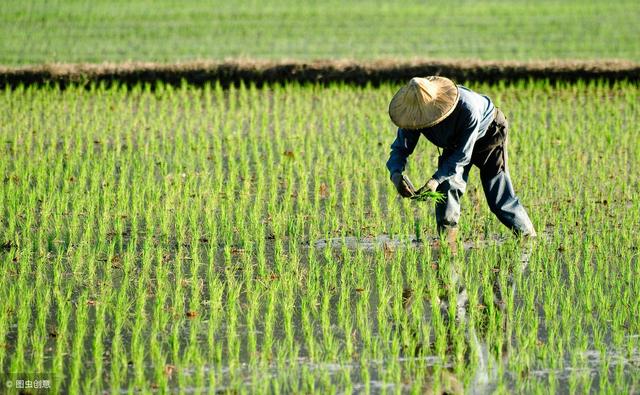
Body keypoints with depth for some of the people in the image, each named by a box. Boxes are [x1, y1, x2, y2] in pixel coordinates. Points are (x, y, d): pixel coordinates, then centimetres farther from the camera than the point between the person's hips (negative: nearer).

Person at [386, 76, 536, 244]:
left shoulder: (468, 109, -44)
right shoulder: (414, 114, -29)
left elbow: (463, 154, -36)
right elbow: (400, 148, -20)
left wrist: (436, 179, -44)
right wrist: (396, 174, -42)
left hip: (487, 134, -4)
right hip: (454, 143, 4)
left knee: (499, 197, -3)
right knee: (447, 186, -18)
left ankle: (529, 238, 15)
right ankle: (446, 242, -12)